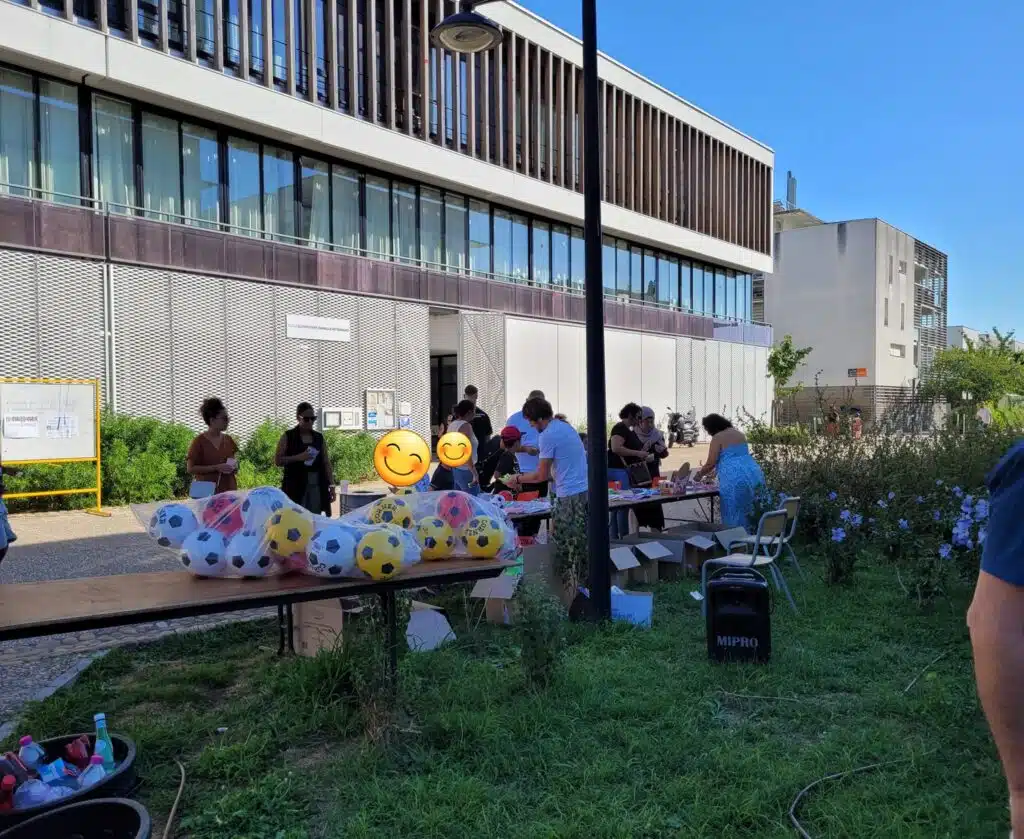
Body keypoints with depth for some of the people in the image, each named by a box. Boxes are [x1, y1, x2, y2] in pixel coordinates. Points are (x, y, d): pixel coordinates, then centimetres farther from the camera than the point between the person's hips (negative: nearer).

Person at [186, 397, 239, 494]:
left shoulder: (228, 440, 11)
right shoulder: (199, 441, -3)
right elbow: (191, 468, -7)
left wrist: (235, 467, 0)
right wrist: (216, 468, -15)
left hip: (228, 490, 4)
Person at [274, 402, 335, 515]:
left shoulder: (319, 438, 12)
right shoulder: (288, 437, 1)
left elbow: (326, 463, 10)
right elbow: (278, 460, -3)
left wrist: (331, 485, 3)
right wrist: (298, 457, -16)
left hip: (317, 485, 4)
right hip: (295, 485, -4)